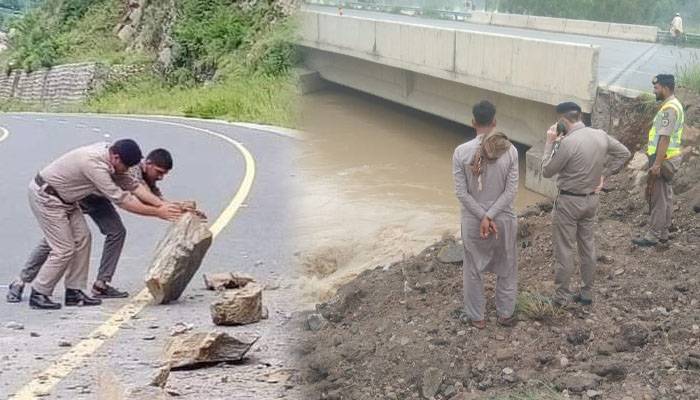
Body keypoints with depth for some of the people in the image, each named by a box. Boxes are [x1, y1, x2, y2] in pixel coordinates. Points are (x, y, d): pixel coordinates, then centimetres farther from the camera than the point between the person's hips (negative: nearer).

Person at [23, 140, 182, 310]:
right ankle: (38, 294, 4)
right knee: (64, 250, -10)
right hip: (45, 197, -10)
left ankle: (74, 292, 12)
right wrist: (158, 212, -22)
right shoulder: (94, 165, -32)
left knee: (82, 237, 6)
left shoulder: (107, 150, -5)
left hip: (64, 198, 10)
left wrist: (163, 204, -3)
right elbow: (121, 200, -27)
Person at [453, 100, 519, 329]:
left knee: (473, 271, 17)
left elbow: (462, 192, -13)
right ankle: (505, 314, 33)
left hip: (472, 221, 0)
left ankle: (476, 317, 28)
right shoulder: (509, 150, -12)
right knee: (506, 269, 20)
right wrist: (490, 217, -13)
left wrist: (483, 217, -11)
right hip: (503, 219, 1)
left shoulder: (461, 152, -14)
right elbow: (511, 191, -13)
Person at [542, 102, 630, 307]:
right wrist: (604, 175, 10)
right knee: (587, 246, 17)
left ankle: (561, 297, 12)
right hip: (591, 199, 7)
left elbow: (547, 171, -13)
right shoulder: (601, 135, -3)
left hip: (569, 202, -7)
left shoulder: (567, 142, -24)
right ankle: (587, 293, 26)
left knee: (564, 250, 4)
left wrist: (550, 143, -7)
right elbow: (624, 153, 11)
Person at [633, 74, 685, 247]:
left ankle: (653, 235, -1)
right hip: (669, 159, 10)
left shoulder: (669, 109, -20)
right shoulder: (674, 105, 13)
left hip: (663, 159, -10)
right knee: (666, 196, 15)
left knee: (657, 197, -5)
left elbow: (665, 138, -25)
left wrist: (657, 164, -25)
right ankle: (663, 232, 23)